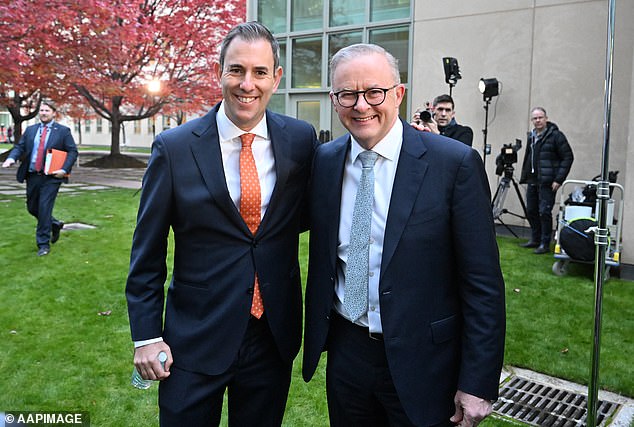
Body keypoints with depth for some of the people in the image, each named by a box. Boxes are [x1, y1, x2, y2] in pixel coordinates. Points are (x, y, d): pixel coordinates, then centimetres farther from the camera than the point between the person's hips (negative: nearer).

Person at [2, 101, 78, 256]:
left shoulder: (63, 131, 0)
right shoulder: (30, 130, 12)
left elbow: (72, 151, -3)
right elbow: (19, 147, 9)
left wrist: (64, 170, -15)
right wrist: (11, 158, -13)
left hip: (51, 177, -5)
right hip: (32, 175, 5)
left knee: (44, 208, -8)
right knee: (32, 207, 13)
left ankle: (43, 244, 2)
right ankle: (54, 224, 38)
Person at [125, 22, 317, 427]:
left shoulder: (302, 139, -4)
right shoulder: (174, 147, -9)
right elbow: (147, 253, -3)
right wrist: (147, 336, -3)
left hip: (275, 334, 2)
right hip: (196, 336, -1)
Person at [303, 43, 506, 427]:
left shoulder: (455, 163, -14)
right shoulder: (324, 161, 0)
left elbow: (483, 283, -12)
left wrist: (478, 384, -12)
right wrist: (316, 335, 12)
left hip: (422, 362, -3)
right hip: (345, 352, 4)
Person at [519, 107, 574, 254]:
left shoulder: (556, 135, -8)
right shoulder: (531, 136, 14)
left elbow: (568, 157, -10)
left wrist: (559, 179, -15)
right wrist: (525, 177, 15)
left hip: (547, 182, -7)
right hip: (532, 181, 7)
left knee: (544, 212, -7)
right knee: (531, 211, 12)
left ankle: (545, 244, 1)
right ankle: (535, 239, 25)